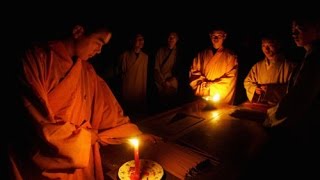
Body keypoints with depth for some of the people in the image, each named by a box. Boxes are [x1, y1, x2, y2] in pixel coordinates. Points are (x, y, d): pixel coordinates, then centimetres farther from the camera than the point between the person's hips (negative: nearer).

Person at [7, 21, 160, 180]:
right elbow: (41, 122, -22)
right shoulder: (36, 58, -18)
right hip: (39, 163, -5)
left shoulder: (87, 70, 3)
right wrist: (88, 136, -12)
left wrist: (135, 133, 5)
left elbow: (106, 106, 7)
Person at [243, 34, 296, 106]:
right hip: (258, 104, 3)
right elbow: (247, 82, 18)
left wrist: (273, 88, -18)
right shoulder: (257, 66, 14)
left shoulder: (289, 66, 1)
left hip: (278, 105, -3)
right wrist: (255, 89, -3)